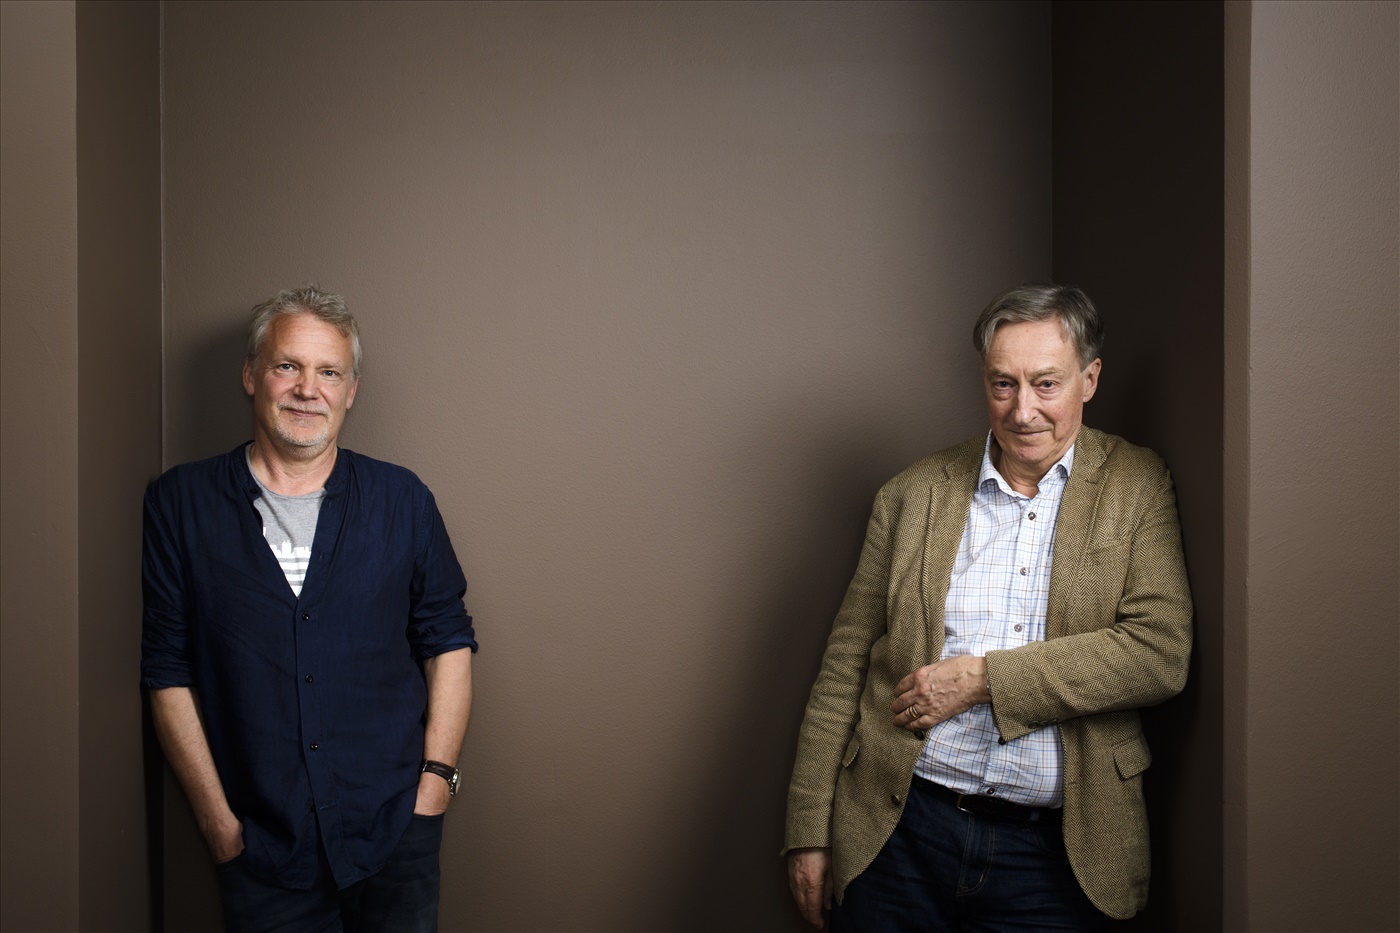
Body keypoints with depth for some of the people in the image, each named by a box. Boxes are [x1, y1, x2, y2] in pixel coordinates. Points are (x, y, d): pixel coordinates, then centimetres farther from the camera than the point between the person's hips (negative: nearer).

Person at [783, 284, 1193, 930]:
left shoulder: (1137, 489, 2)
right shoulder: (913, 494, 5)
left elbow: (1161, 654, -10)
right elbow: (846, 663, 5)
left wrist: (982, 678, -13)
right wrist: (809, 828, 1)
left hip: (1053, 853, -1)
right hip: (900, 832, 1)